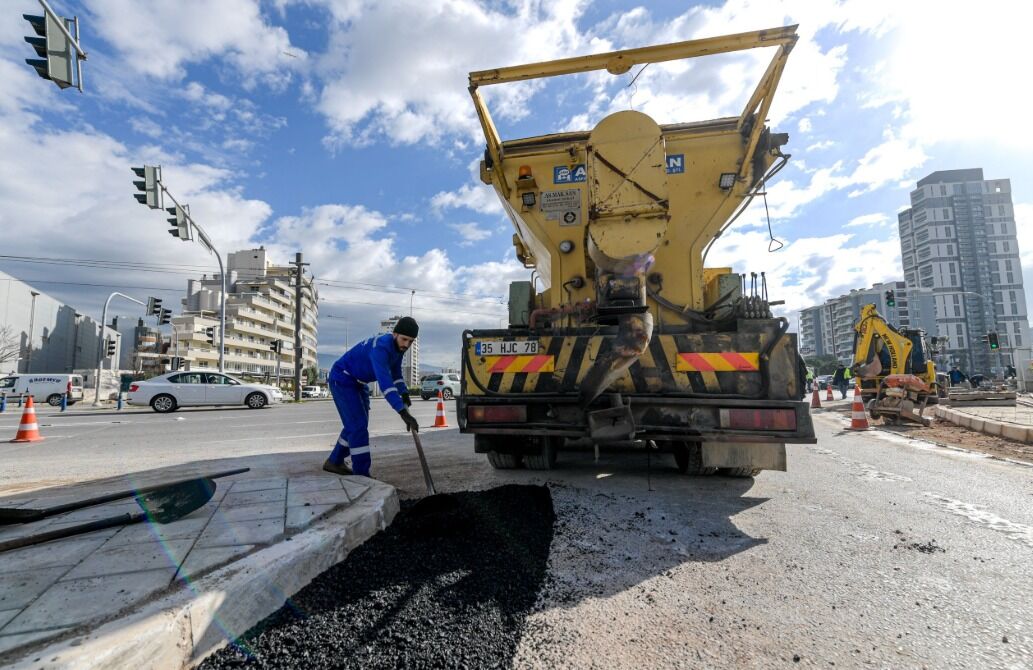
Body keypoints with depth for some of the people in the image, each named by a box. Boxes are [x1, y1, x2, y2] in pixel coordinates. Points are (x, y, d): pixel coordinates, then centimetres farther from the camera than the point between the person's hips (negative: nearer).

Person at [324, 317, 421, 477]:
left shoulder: (398, 345, -6)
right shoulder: (381, 348, -36)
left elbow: (395, 371, 11)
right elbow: (385, 382, -47)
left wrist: (404, 394, -1)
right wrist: (403, 412, -52)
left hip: (358, 382, 10)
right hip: (342, 380, -10)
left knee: (358, 424, 16)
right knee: (358, 426, -13)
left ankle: (334, 462, 33)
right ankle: (362, 475, -6)